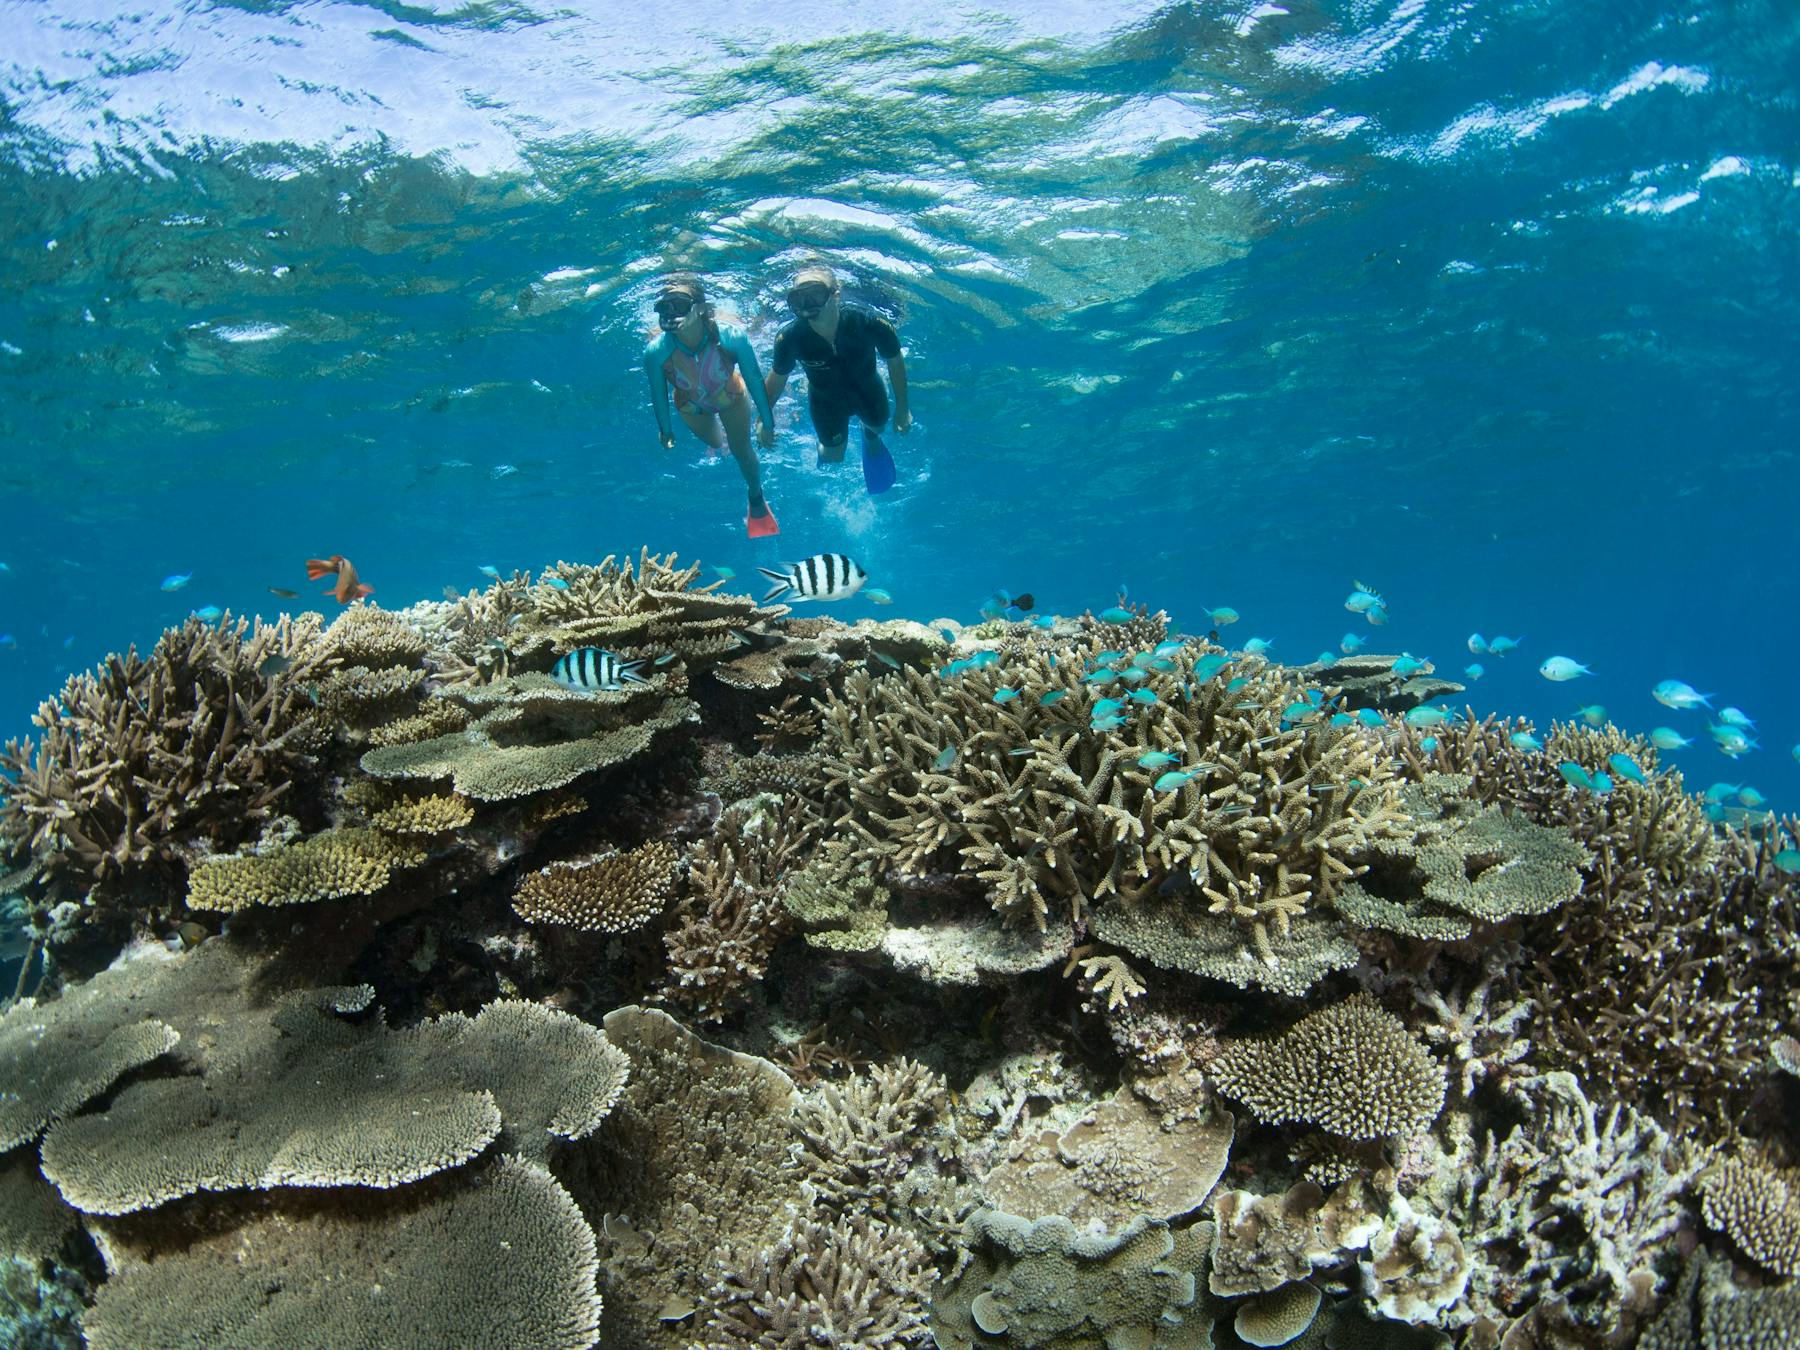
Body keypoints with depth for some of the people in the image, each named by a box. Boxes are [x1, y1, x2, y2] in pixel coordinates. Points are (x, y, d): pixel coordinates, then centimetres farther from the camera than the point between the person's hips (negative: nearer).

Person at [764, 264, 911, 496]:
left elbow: (895, 362, -18)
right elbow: (778, 378, -15)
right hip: (826, 400, -1)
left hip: (867, 390, 1)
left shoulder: (869, 323, -38)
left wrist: (902, 409, -9)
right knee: (834, 456, 18)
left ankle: (870, 438, 69)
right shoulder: (790, 338, -37)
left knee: (877, 426, 30)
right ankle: (824, 448, 56)